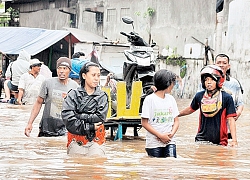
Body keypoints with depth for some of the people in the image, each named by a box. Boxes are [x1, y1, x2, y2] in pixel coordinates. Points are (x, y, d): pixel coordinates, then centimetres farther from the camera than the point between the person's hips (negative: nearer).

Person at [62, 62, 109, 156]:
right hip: (76, 140, 0)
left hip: (96, 140, 1)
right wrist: (90, 127, -10)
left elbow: (100, 118, -5)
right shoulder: (73, 95, 4)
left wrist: (79, 116, -8)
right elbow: (68, 120, -8)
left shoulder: (102, 96, 7)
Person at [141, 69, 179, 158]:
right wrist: (160, 135, -12)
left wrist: (172, 133, -6)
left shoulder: (171, 99, 11)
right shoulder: (150, 99, -4)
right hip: (154, 143, -3)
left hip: (169, 142, 3)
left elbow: (176, 121, 14)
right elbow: (144, 123, -6)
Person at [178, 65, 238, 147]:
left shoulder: (226, 98, -4)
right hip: (201, 140, 3)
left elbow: (230, 120, -5)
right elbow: (191, 109, 25)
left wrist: (234, 140, -11)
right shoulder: (199, 96, 5)